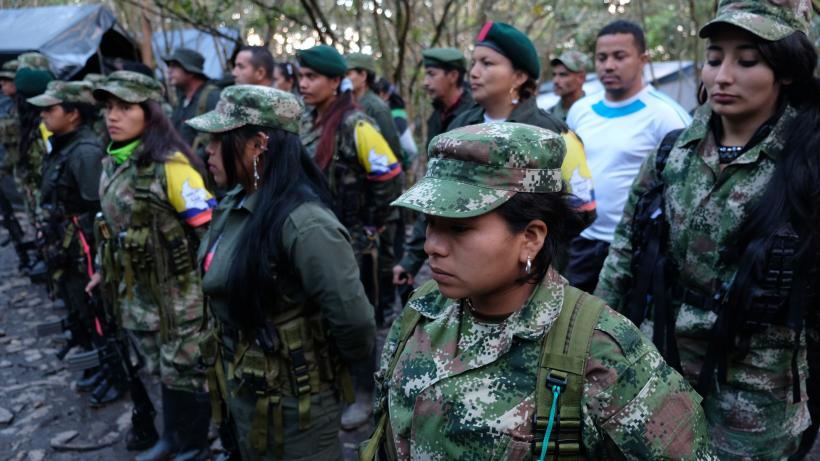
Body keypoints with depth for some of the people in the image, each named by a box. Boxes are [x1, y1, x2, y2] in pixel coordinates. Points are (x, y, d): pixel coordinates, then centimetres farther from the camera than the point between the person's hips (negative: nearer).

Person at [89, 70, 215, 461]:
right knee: (163, 370, 20)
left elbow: (209, 227, -20)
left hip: (178, 292, -7)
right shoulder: (113, 163, 7)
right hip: (138, 292, 8)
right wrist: (106, 270, 22)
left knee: (184, 372, 7)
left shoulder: (169, 164, -19)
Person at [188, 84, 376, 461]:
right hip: (242, 394, 8)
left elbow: (354, 322, -28)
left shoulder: (304, 224, -29)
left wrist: (331, 367, -9)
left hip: (291, 407, -8)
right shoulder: (233, 205, -1)